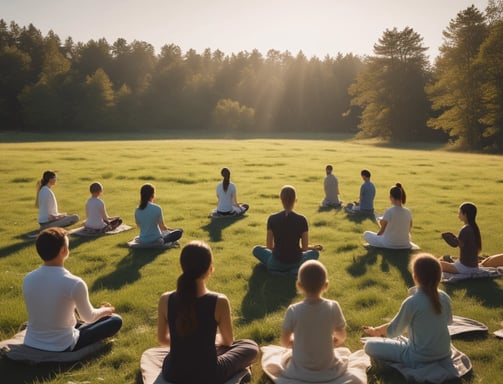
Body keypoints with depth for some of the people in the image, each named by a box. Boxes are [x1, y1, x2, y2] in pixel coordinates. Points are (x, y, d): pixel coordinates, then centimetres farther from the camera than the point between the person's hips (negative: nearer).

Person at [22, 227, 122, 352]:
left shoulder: (28, 279, -9)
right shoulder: (74, 283, -25)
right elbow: (89, 317, -8)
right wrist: (106, 310, 15)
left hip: (31, 344, 5)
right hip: (62, 347, -5)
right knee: (116, 320, 7)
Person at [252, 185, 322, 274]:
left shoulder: (272, 219, -10)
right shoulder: (302, 220, -11)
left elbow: (269, 246, -1)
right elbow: (305, 248, -3)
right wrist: (313, 247, 20)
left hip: (276, 263, 1)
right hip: (296, 262, -1)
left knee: (256, 249, 29)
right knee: (315, 252, 30)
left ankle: (278, 268, 10)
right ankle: (296, 269, 5)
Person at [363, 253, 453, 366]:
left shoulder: (412, 302, -24)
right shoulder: (445, 297, -8)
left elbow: (393, 330, -11)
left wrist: (375, 331, 8)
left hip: (420, 358, -7)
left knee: (370, 345, -3)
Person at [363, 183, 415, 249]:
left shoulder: (389, 211, -20)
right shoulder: (408, 212, -6)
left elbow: (382, 231, -12)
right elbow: (408, 230, 6)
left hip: (390, 244, -5)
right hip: (405, 244, 5)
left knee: (366, 233, 13)